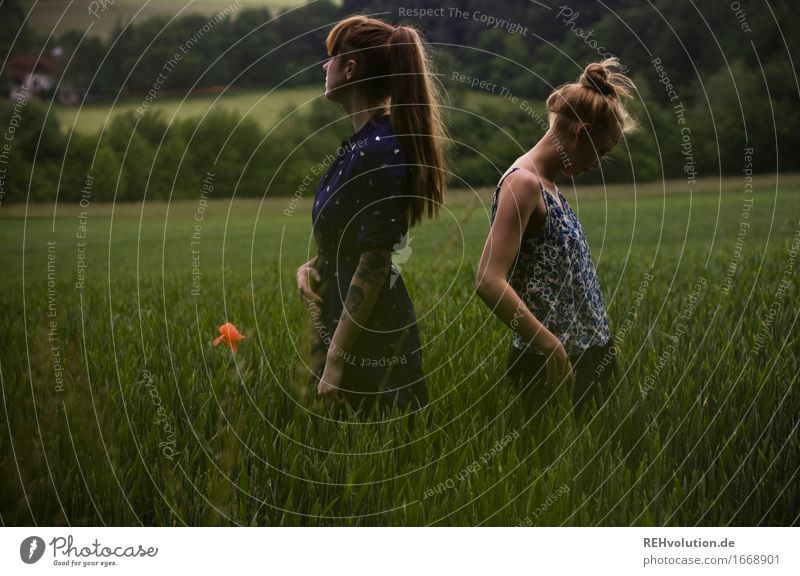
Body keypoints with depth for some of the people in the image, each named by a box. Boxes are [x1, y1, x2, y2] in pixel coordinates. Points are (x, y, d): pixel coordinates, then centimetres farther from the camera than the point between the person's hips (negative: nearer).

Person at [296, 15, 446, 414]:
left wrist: (335, 360, -20)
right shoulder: (362, 142, 9)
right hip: (348, 322, 10)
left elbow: (375, 262, -21)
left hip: (368, 338, -10)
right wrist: (313, 266, 0)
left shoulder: (378, 149, -20)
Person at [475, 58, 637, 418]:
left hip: (584, 358, 9)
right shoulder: (523, 182, -16)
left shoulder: (548, 185, 13)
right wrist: (552, 346, -24)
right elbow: (490, 282, -25)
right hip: (551, 365, -9)